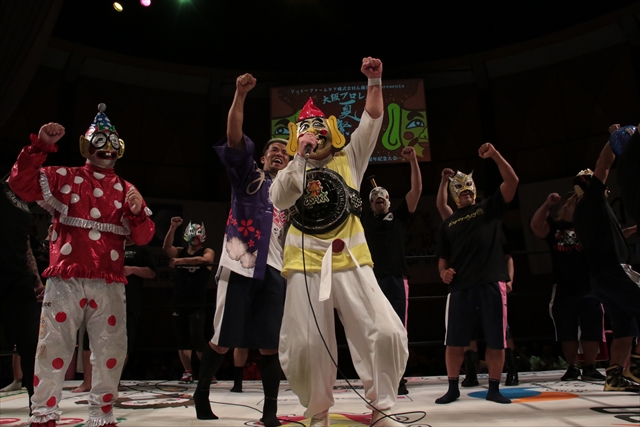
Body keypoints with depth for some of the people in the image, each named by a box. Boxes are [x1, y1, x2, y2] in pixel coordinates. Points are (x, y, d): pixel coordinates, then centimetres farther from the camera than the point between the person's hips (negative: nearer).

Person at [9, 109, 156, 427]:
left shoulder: (126, 191, 12)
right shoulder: (63, 178, 9)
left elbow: (143, 237, 5)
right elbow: (21, 184, -5)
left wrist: (138, 212, -15)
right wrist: (39, 146, -13)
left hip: (109, 283, 2)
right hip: (65, 279, -2)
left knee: (111, 352, 8)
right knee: (54, 347, 2)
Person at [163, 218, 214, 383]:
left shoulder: (207, 252, 1)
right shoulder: (180, 252, 11)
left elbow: (204, 259, -23)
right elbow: (166, 247, -9)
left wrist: (181, 261, -33)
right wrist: (173, 228, -22)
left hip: (197, 304, -4)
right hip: (179, 303, 4)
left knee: (197, 338, -10)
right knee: (182, 339, 6)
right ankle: (188, 372, 14)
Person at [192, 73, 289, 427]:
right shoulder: (247, 175, 10)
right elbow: (234, 137, -4)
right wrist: (240, 95, -13)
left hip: (274, 270, 3)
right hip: (239, 265, -3)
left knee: (270, 345, 3)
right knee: (223, 339, 1)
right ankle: (201, 393, 25)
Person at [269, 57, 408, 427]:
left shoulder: (349, 160, 14)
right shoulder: (292, 171, 13)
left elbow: (372, 120, 5)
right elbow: (280, 200, -9)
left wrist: (375, 81, -6)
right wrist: (300, 156, -13)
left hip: (351, 262, 0)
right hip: (306, 265, 0)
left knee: (387, 334, -9)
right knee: (304, 347, -1)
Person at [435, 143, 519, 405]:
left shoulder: (489, 208, 12)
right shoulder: (448, 223, 18)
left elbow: (512, 181, 0)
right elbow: (443, 256, 18)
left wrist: (495, 155, -10)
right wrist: (443, 272, -3)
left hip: (492, 282, -1)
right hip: (459, 286, 2)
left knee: (496, 340, 4)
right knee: (454, 341, 2)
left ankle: (494, 389, 18)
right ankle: (453, 388, 15)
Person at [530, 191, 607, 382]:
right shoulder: (554, 226, 5)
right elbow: (535, 226, -12)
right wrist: (547, 205, -23)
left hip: (589, 287, 0)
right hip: (563, 289, 0)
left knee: (592, 330, 2)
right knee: (567, 331, 6)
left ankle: (589, 368, 12)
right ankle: (572, 367, 17)